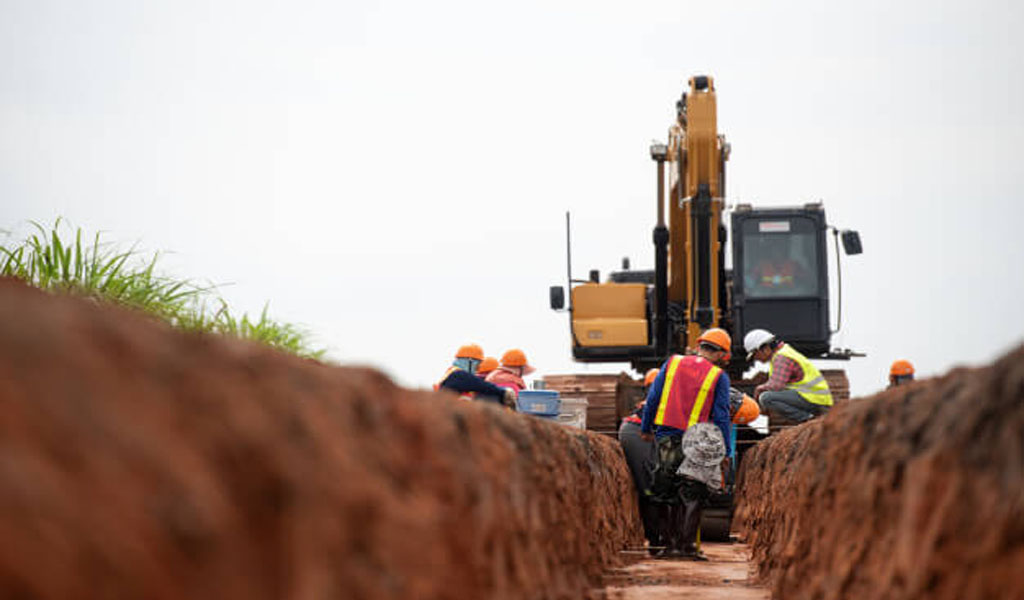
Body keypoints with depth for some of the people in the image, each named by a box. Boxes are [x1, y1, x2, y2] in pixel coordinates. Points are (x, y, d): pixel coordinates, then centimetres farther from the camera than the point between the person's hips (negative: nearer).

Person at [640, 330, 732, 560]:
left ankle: (670, 543, 11)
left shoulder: (672, 362, 6)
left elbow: (653, 398, 6)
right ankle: (687, 545, -4)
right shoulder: (719, 377, -2)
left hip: (665, 437, 3)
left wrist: (646, 429, 16)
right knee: (694, 496, 3)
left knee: (669, 493, 11)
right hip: (695, 442, -3)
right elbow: (721, 416, -4)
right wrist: (724, 453, 0)